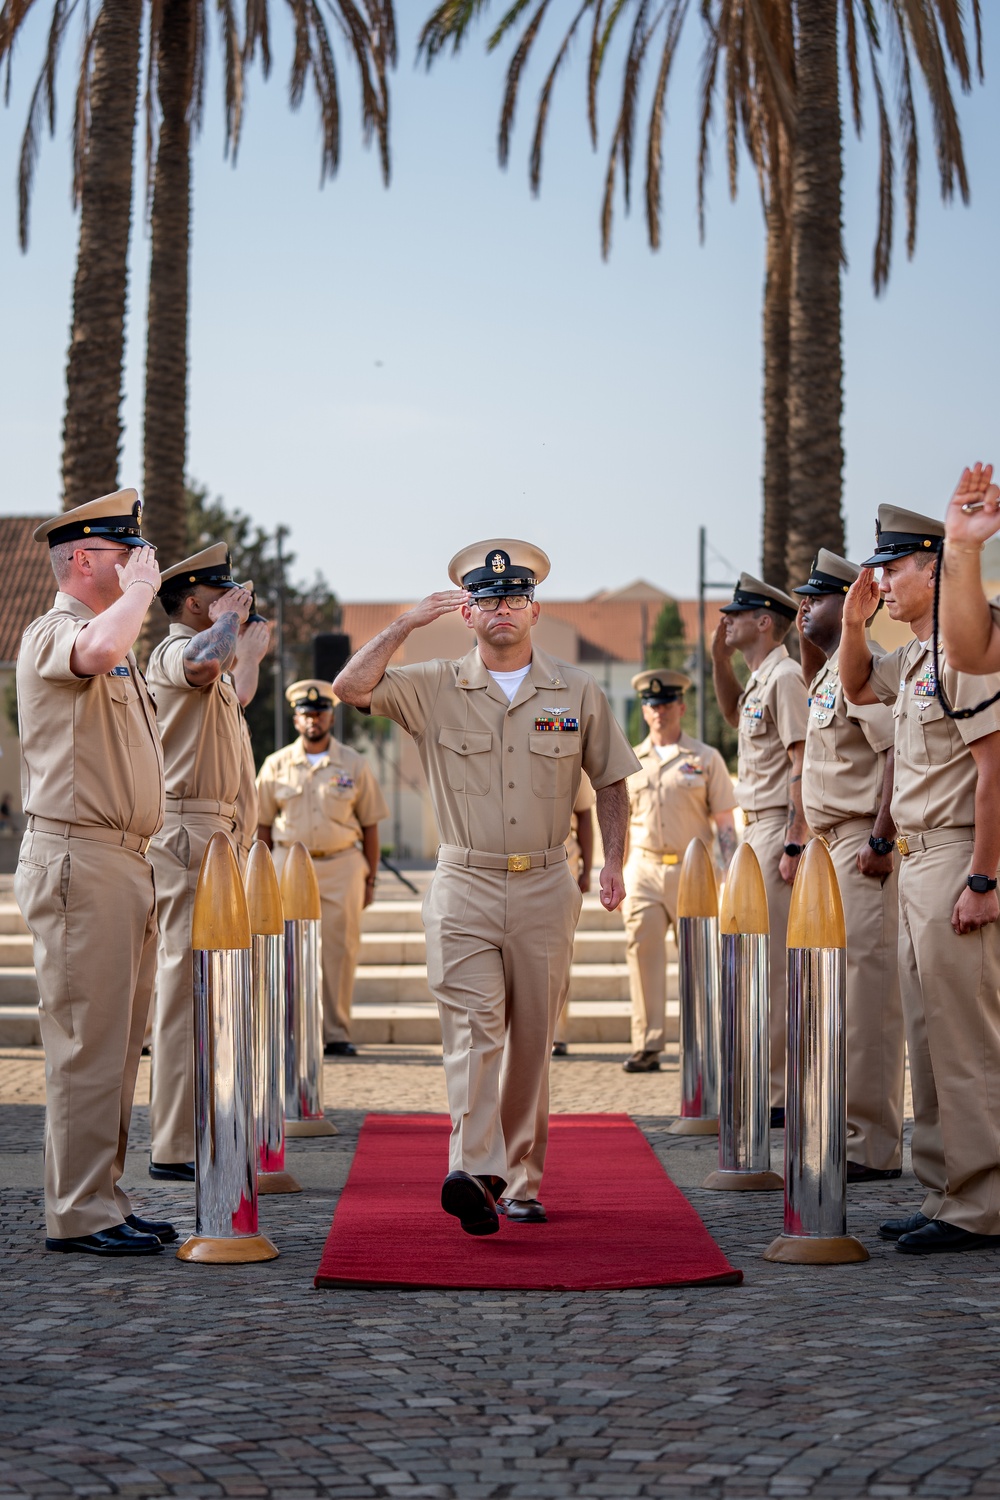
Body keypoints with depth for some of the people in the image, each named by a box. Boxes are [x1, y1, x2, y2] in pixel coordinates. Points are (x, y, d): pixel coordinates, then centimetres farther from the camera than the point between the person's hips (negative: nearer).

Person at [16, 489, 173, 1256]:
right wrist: (140, 587, -18)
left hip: (126, 861, 10)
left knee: (117, 1044, 12)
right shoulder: (53, 633, -10)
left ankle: (104, 1199, 18)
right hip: (78, 860, -10)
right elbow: (97, 650, -35)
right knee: (87, 1044, -8)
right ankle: (79, 1213, -3)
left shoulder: (118, 650, 21)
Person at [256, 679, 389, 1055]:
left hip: (342, 865, 0)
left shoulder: (354, 765, 6)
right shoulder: (276, 766, 6)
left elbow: (370, 824, 8)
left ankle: (337, 1034, 4)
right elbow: (264, 824, 9)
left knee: (340, 950, -2)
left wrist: (371, 877, 5)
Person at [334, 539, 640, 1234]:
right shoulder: (434, 688, 3)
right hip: (465, 887, -2)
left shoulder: (579, 692, 8)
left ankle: (521, 1181, 16)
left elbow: (611, 782, 14)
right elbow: (352, 686, -10)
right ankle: (475, 1173, -28)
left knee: (531, 1043, 6)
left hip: (545, 889, 2)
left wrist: (614, 860, 2)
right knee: (474, 1027, -16)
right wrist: (409, 622, -13)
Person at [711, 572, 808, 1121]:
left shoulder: (785, 677, -13)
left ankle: (782, 1094, -8)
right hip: (759, 829, 10)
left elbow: (803, 763, -19)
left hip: (780, 829, -10)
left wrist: (794, 844, -24)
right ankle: (769, 1085, 18)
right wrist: (719, 657, 24)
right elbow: (732, 714, 40)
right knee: (762, 957, 12)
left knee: (775, 959, -10)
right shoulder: (760, 680, 17)